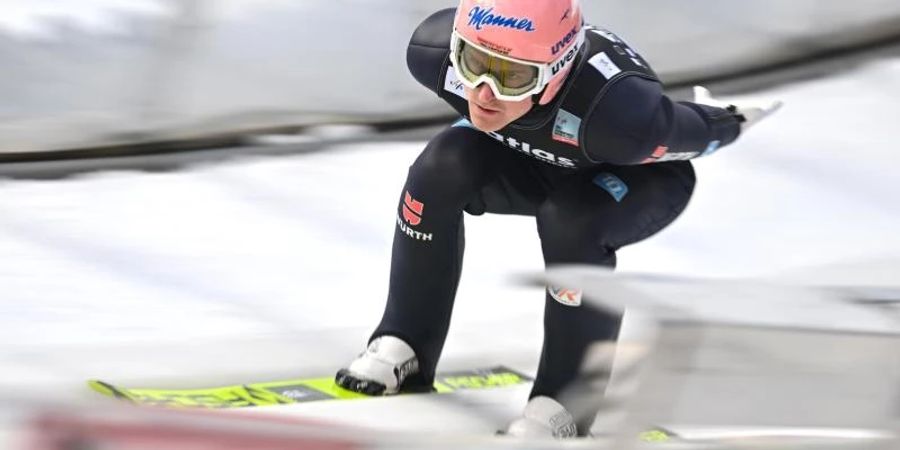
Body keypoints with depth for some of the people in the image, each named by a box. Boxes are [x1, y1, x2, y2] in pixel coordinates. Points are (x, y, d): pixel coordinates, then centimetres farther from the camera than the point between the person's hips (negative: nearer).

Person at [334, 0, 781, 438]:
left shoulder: (616, 110, -46)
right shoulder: (435, 52, -33)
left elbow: (699, 133, -26)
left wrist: (730, 120, -4)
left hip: (640, 176, -4)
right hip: (533, 158, 4)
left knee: (570, 223, -33)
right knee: (442, 169, -21)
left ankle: (563, 406, -16)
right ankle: (405, 347, -5)